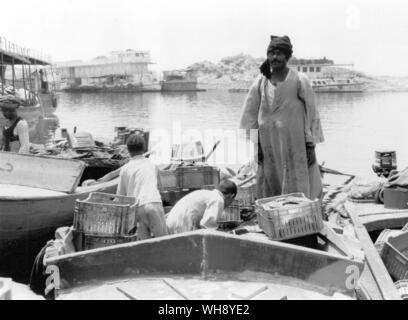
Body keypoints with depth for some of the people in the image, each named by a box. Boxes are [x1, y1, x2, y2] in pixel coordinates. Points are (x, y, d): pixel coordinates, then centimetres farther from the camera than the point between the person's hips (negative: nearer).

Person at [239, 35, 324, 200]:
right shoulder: (260, 82, 4)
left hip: (295, 144, -3)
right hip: (269, 145, 4)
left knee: (297, 192, -2)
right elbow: (250, 115, 8)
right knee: (270, 191, 7)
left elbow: (311, 113, -4)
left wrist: (311, 146, -7)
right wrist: (255, 145, 4)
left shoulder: (300, 81, -5)